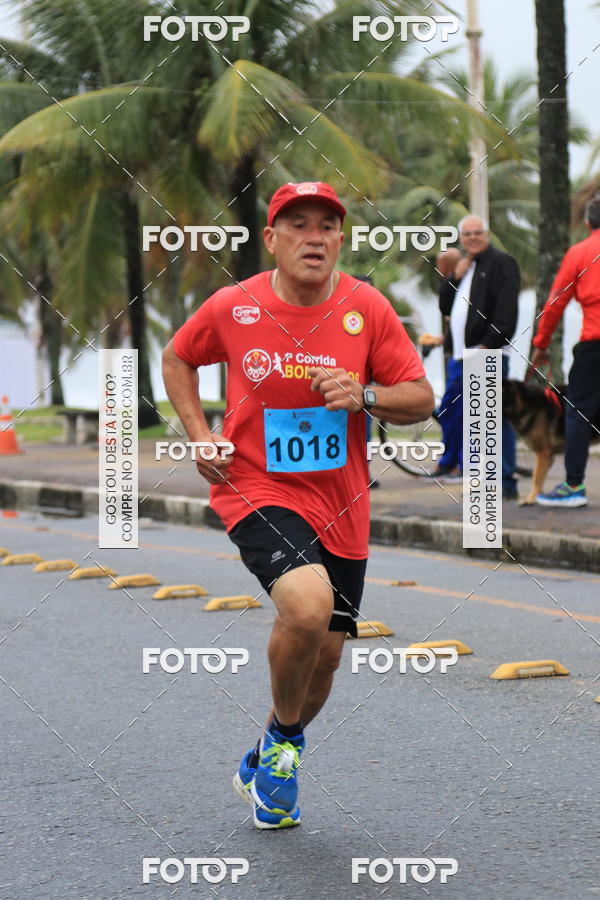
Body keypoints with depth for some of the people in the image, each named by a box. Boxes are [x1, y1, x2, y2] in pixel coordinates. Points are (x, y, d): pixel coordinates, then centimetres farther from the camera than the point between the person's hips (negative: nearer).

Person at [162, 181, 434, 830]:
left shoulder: (367, 308, -4)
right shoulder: (233, 308, -7)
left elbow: (421, 399, 1)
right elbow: (176, 358, 13)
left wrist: (365, 396, -19)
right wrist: (199, 434, 0)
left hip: (341, 508, 4)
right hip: (257, 492, -3)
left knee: (324, 656, 10)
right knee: (309, 605, -30)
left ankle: (265, 764, 40)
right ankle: (283, 734, -1)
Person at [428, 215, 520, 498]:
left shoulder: (502, 263, -4)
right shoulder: (462, 266, 22)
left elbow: (506, 308, -13)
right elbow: (445, 306, 20)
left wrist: (489, 344, -19)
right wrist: (454, 278, 4)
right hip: (460, 354, 9)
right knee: (450, 411, 14)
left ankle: (507, 481, -9)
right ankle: (449, 462, 28)